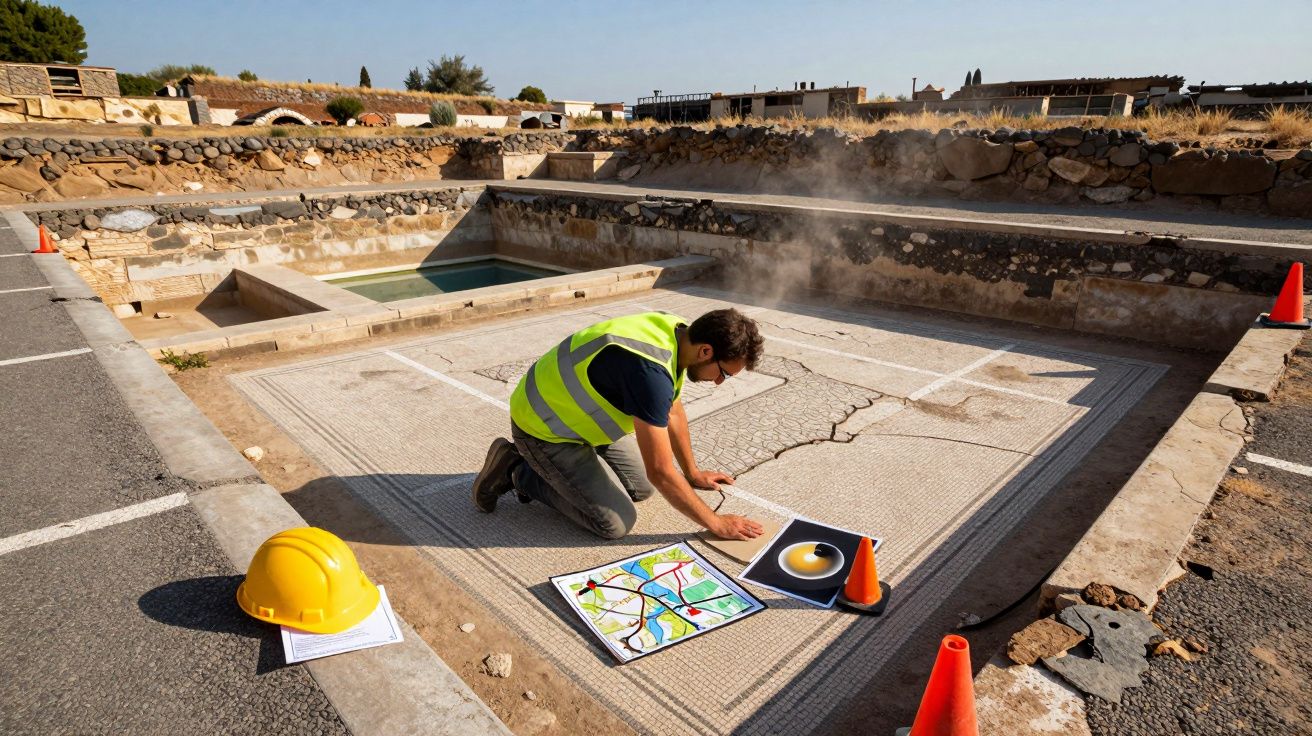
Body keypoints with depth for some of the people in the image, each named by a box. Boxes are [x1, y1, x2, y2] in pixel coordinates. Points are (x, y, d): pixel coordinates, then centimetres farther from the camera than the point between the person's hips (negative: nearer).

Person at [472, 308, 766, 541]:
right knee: (615, 522, -9)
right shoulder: (649, 371, -36)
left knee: (642, 487, 10)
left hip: (577, 412, 9)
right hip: (543, 428, -9)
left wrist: (693, 473, 19)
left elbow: (673, 413, 10)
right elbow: (660, 471, -28)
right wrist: (715, 523, -16)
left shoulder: (676, 333, -7)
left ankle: (548, 468, 19)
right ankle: (519, 473, 3)